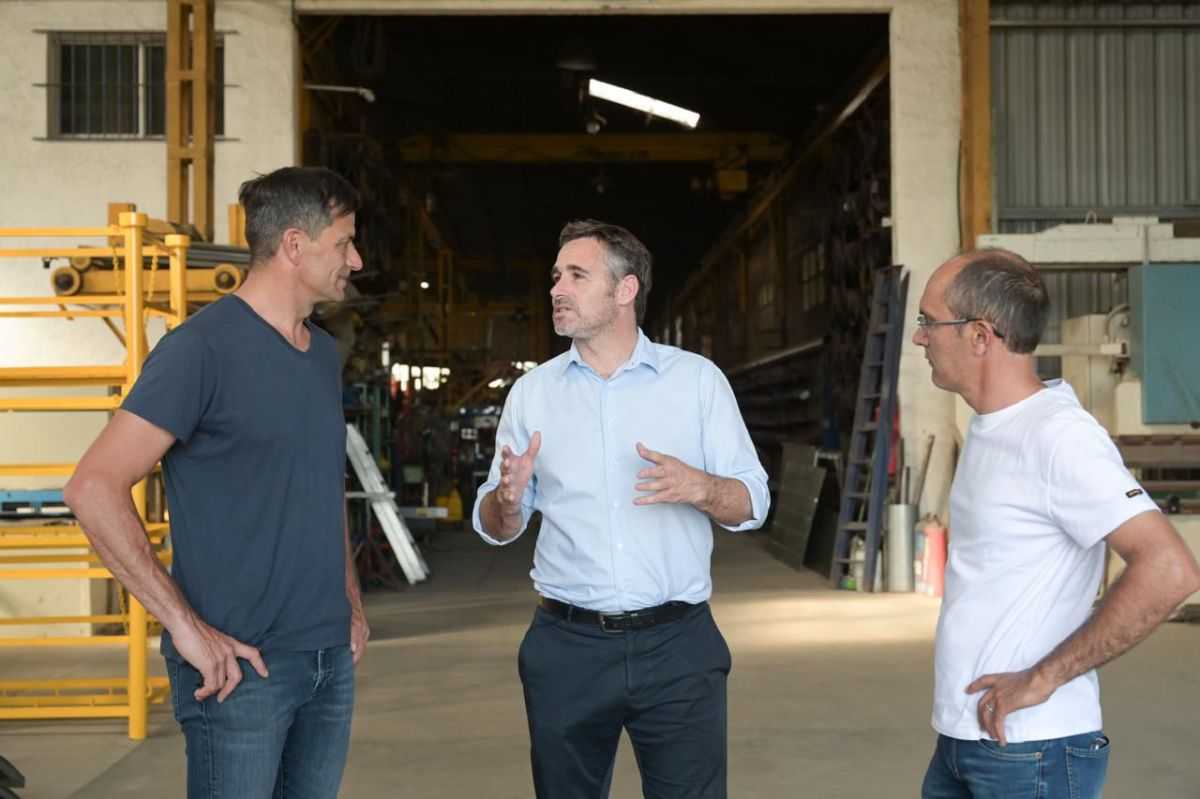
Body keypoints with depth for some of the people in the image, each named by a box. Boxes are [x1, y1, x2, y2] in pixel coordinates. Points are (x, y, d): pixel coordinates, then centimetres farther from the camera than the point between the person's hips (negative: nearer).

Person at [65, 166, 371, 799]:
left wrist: (350, 599, 13)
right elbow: (94, 489, -19)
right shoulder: (203, 347, -13)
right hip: (241, 663, -7)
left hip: (332, 657, 7)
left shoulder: (323, 353, 11)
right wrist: (185, 625, -20)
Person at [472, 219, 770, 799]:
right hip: (566, 647, 2)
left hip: (678, 644, -1)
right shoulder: (533, 391, 6)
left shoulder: (698, 378, 1)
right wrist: (507, 498, -15)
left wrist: (698, 488, -20)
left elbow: (751, 505, 0)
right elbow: (495, 529, 8)